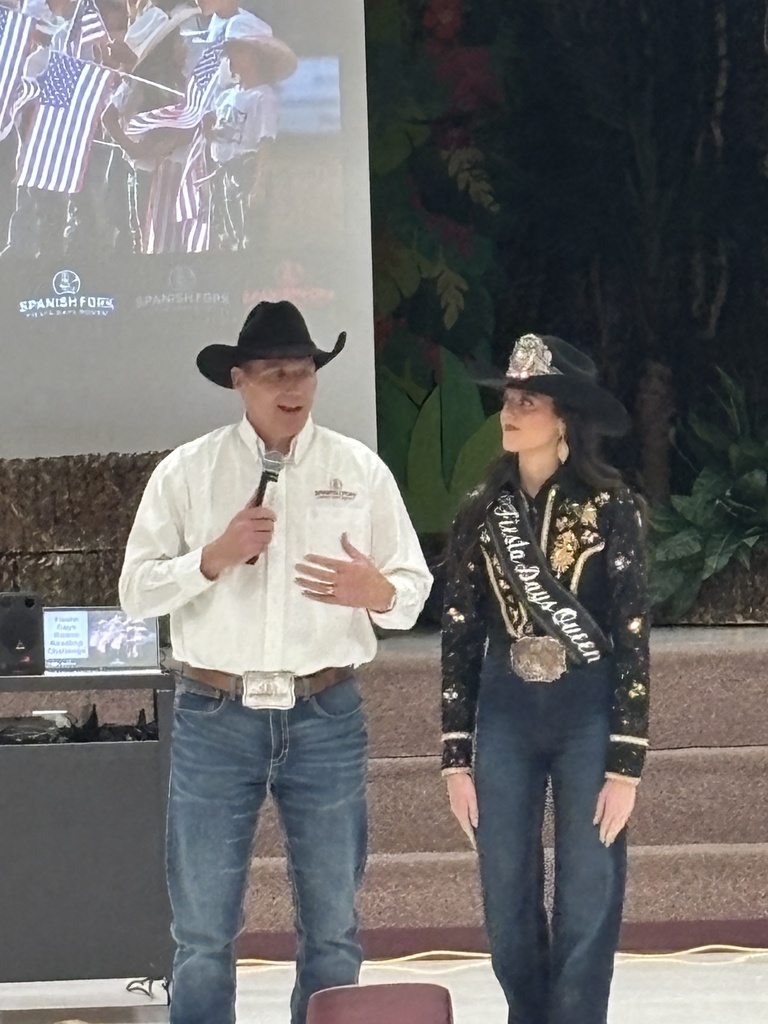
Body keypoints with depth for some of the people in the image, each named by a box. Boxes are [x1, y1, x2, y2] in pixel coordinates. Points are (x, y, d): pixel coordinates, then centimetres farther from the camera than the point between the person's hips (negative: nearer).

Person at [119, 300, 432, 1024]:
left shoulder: (360, 471, 5)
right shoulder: (186, 472, 3)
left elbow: (413, 590, 5)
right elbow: (135, 591, 1)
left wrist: (378, 592, -17)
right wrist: (213, 558, -14)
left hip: (325, 717, 1)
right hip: (214, 718, -1)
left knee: (331, 926, 10)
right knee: (202, 931, 4)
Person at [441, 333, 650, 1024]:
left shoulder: (611, 507, -7)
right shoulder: (482, 510, 3)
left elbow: (632, 639, -7)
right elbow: (460, 636, 6)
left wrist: (626, 763, -11)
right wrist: (456, 756, 3)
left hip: (589, 713, -3)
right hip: (505, 714, 3)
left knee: (588, 909, 2)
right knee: (509, 911, 8)